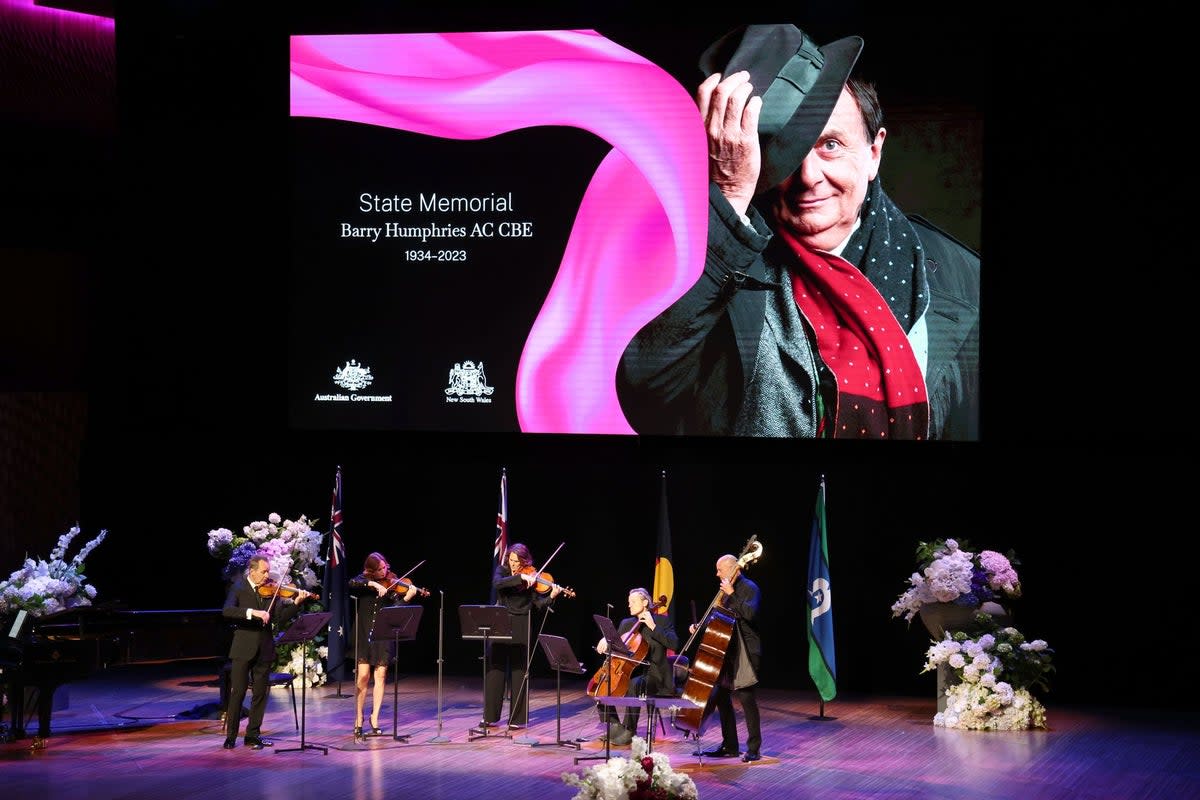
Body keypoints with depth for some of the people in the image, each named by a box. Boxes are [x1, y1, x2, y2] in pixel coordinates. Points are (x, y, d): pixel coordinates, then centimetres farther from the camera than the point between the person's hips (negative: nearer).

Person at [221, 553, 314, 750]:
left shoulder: (270, 591, 7)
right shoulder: (239, 587, -4)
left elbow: (279, 618, 1)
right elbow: (227, 610, -20)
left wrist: (296, 602, -12)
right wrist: (252, 612, -31)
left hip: (264, 650, 4)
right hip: (243, 649, -4)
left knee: (260, 693, 7)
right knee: (237, 692, -2)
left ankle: (253, 734, 16)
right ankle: (231, 735, 6)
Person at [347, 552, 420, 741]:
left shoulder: (392, 584, 4)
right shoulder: (363, 580, 3)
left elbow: (396, 608, -8)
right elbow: (350, 585, -18)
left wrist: (406, 598, -26)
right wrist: (372, 584, -26)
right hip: (363, 634, -1)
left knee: (380, 675, -1)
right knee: (363, 675, -8)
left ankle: (374, 719, 8)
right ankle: (358, 721, 1)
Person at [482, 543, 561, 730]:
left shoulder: (531, 576, 0)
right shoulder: (501, 571, 4)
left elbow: (539, 603, -6)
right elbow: (498, 583, -19)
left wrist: (551, 597, -24)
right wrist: (520, 578, -27)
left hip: (520, 627, -2)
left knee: (518, 672, 1)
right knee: (495, 669, 3)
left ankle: (517, 718, 5)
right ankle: (491, 716, 10)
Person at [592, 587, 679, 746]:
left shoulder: (661, 620, 0)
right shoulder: (626, 623, 16)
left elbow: (674, 644, -14)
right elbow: (615, 643, 17)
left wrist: (653, 627, -18)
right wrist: (605, 641, -6)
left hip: (653, 675, -6)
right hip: (631, 671, 6)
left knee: (634, 684, -37)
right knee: (601, 685, -13)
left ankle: (630, 731, -29)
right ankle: (615, 726, -6)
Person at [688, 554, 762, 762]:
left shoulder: (749, 588, -9)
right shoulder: (727, 591, 15)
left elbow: (750, 613, -26)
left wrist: (731, 594, -24)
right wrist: (700, 626, 11)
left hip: (745, 651, -9)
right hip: (727, 651, 9)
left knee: (746, 698, -9)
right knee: (720, 697, 11)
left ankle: (754, 748, -3)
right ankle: (730, 746, 18)